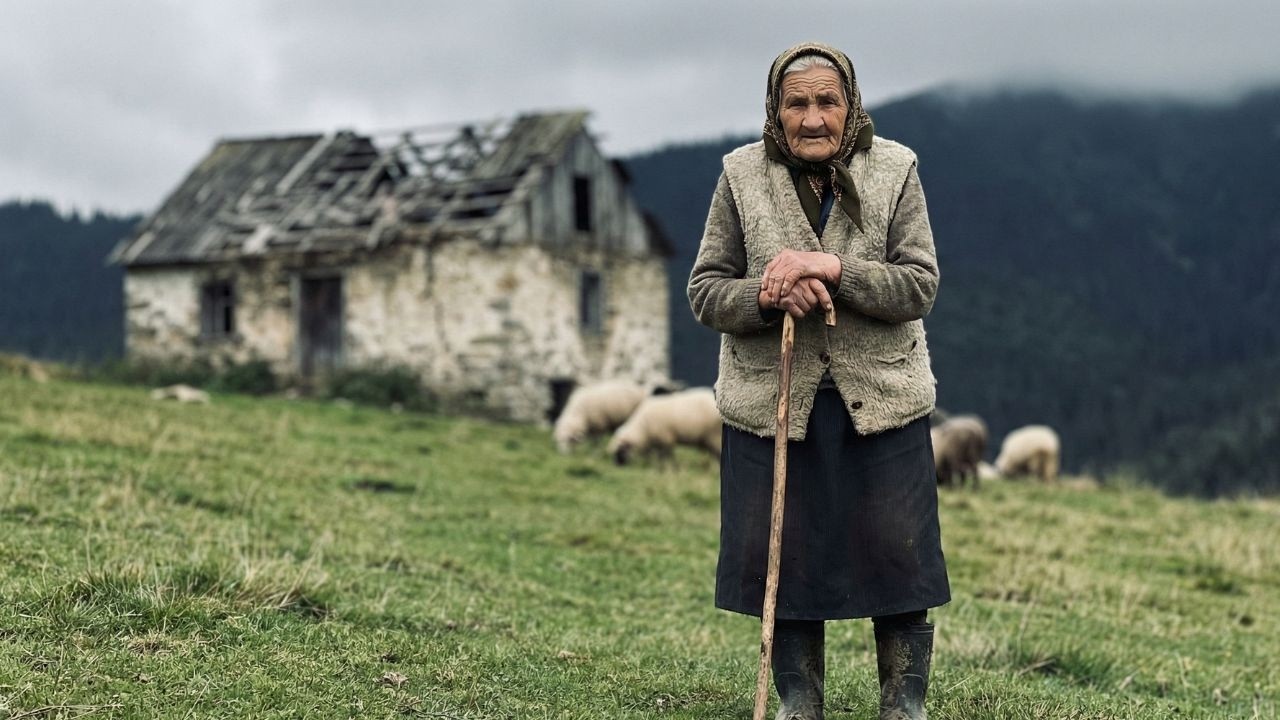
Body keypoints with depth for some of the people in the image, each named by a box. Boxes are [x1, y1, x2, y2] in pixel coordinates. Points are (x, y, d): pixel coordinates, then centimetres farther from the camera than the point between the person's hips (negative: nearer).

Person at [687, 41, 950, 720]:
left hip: (880, 402, 0)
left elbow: (920, 284, -9)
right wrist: (767, 295, -21)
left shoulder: (894, 169, -3)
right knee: (784, 559, 8)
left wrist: (833, 268, -23)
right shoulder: (741, 175, -2)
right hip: (770, 403, 1)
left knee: (897, 558, 4)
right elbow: (704, 290, 0)